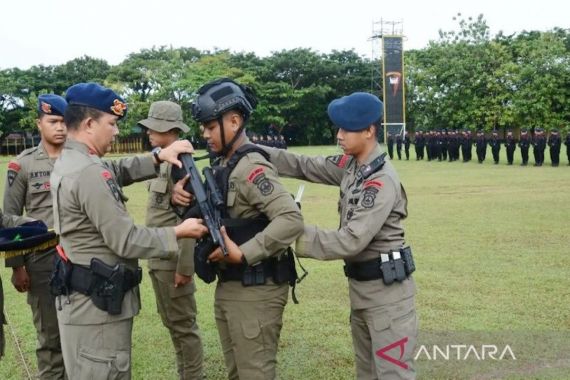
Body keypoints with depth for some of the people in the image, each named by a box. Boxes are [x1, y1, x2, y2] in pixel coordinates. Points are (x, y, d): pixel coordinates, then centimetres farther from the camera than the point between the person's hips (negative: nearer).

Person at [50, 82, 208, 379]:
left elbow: (118, 171, 20)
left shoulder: (69, 161, 9)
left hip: (83, 296, 10)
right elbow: (126, 241, -23)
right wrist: (178, 233, -13)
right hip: (97, 302, -10)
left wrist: (158, 157, 5)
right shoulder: (89, 173, -23)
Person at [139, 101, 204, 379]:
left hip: (173, 259, -10)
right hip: (158, 257, 10)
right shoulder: (161, 160, 12)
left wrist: (184, 266, -22)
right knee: (171, 322, 17)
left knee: (183, 325, 0)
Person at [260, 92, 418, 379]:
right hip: (359, 285, 9)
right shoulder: (350, 166, 4)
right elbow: (306, 166, 4)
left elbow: (351, 241, -28)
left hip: (386, 288, -9)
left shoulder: (382, 181, -23)